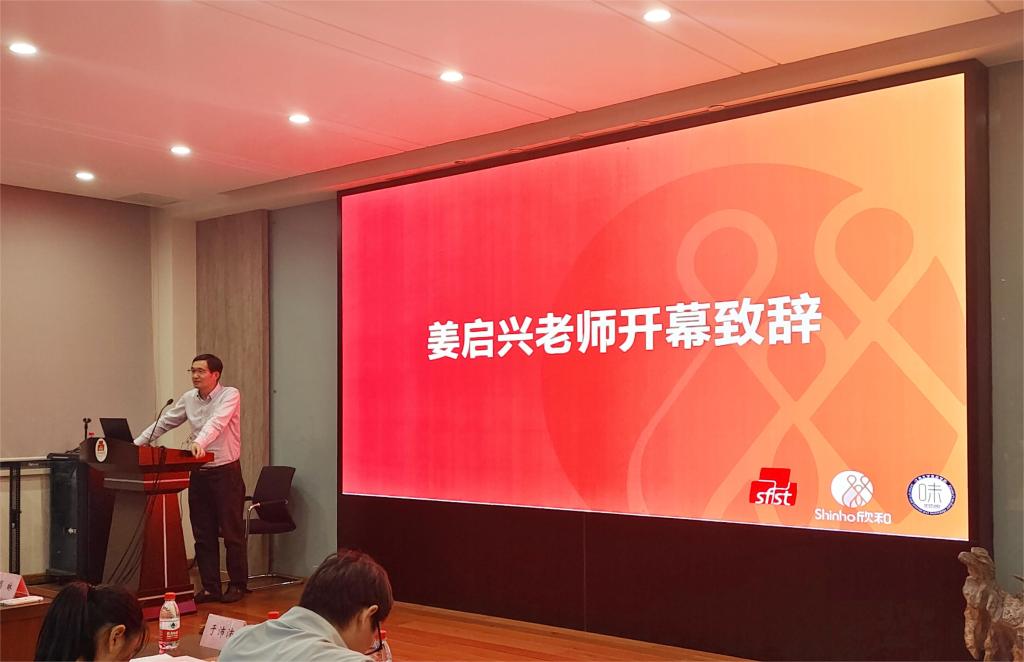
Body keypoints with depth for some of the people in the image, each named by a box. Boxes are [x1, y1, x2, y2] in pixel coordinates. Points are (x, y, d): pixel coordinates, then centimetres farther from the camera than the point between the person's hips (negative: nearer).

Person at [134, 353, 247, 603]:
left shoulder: (230, 395, -10)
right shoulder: (189, 398, 8)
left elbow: (216, 422, -27)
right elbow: (164, 423, 13)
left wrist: (199, 442, -43)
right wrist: (136, 444, 5)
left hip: (225, 472, -6)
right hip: (199, 473, 6)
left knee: (232, 533, 1)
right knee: (203, 534, 7)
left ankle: (237, 585, 11)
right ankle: (210, 588, 14)